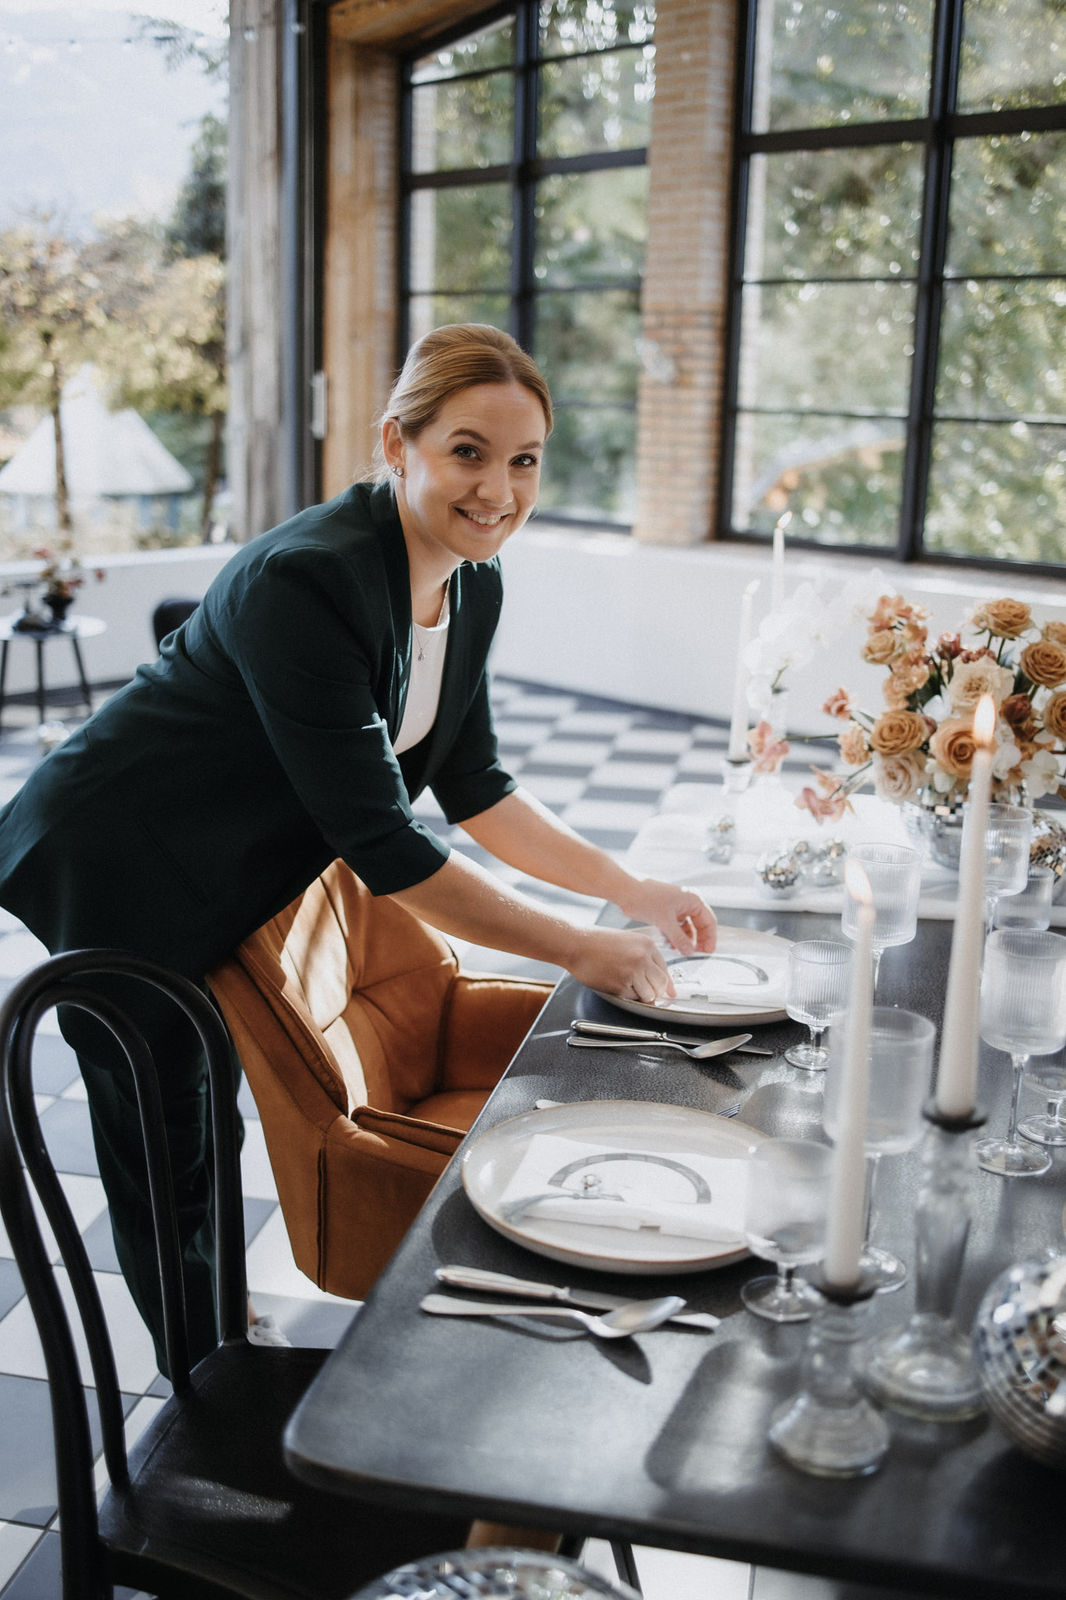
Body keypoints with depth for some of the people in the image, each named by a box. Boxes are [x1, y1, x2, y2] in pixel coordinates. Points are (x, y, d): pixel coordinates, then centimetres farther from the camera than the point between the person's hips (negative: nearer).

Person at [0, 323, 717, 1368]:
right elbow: (381, 844, -33)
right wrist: (579, 951, -26)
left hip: (228, 882, 8)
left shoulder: (472, 584, -6)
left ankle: (221, 1365, 44)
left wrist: (631, 891, -6)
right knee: (164, 1168, 7)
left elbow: (473, 786, 3)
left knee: (207, 1132, 24)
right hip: (119, 874, -8)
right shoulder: (305, 582, -33)